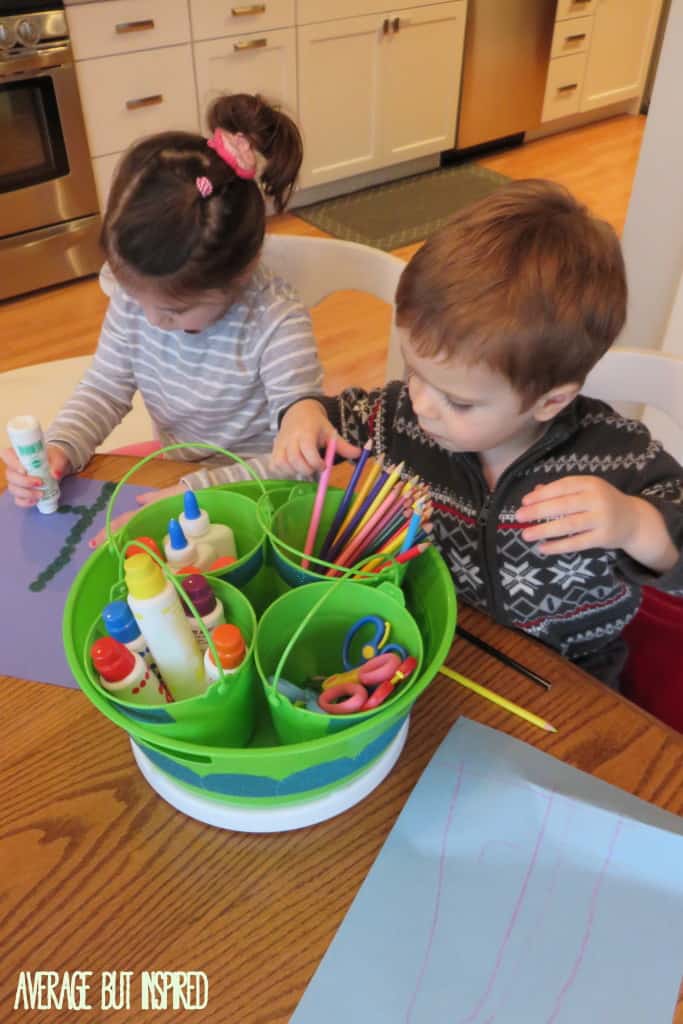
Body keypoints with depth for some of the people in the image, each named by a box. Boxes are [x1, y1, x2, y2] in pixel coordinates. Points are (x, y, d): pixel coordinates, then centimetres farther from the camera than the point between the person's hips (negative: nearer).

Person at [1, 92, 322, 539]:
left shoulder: (279, 326, -29)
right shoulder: (135, 296, -12)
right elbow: (105, 390, 1)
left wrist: (196, 494, -33)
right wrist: (59, 450, -17)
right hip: (173, 474, 6)